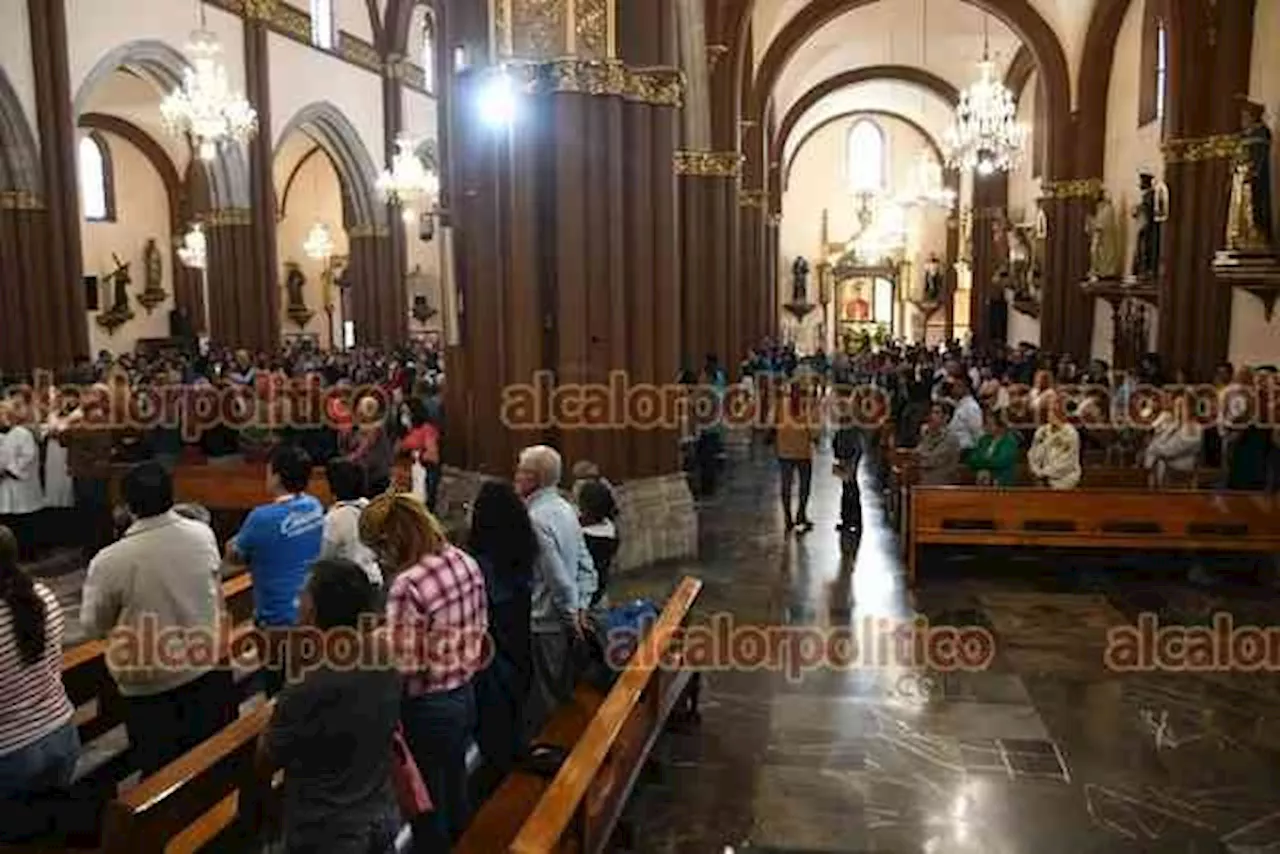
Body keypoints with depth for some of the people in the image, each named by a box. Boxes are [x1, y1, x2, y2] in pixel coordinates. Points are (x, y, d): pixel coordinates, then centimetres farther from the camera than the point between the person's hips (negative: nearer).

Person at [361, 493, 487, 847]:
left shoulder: (407, 585, -26)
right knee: (455, 793, 25)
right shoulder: (466, 561, -3)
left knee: (428, 807, 14)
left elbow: (403, 666, -24)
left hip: (427, 708, -7)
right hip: (465, 694, 7)